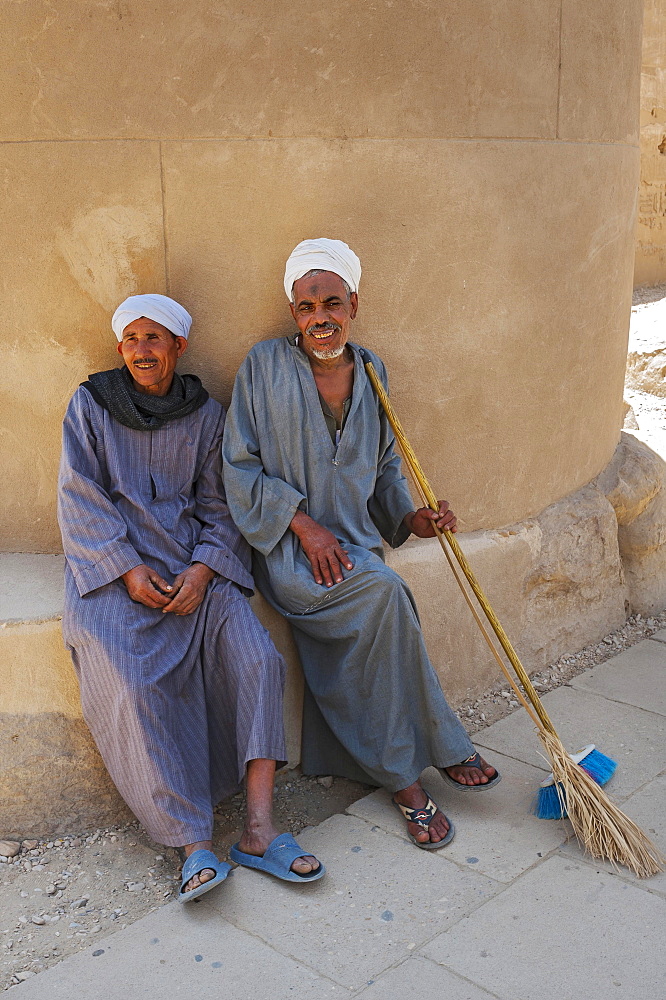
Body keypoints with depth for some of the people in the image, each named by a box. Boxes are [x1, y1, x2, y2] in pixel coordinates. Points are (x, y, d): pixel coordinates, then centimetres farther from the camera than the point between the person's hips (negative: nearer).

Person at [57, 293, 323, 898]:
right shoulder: (90, 405, 6)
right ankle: (193, 844, -21)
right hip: (115, 568, -2)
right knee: (131, 686, -26)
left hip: (195, 568, 2)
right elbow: (82, 499, 0)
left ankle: (258, 829, -19)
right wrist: (128, 571, -12)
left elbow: (218, 505, 9)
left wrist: (202, 570, -10)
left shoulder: (206, 415, 11)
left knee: (258, 660, -21)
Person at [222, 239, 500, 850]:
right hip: (288, 548, -4)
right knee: (384, 593, -30)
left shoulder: (369, 370, 10)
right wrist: (305, 525, -14)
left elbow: (385, 466, 19)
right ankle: (441, 748, -14)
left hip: (355, 544, 4)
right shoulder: (265, 366, -3)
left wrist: (408, 517, 1)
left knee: (370, 635, -25)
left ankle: (399, 774, -6)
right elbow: (241, 468, -5)